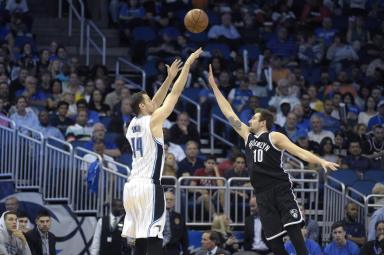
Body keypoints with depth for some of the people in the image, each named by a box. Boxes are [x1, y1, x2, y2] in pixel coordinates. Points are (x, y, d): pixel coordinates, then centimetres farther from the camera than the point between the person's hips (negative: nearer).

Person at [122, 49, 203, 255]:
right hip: (148, 186, -8)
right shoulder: (153, 121, -5)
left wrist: (170, 77, 29)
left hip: (132, 186, 8)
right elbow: (175, 93, -2)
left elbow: (155, 103, 27)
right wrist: (187, 65, 5)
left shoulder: (132, 124, 15)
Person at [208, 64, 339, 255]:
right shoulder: (248, 136, 16)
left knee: (293, 230, -15)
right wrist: (214, 86, 19)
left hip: (280, 189, -5)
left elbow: (300, 152, -8)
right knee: (273, 239, 1)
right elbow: (229, 113, 19)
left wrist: (321, 161, -24)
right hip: (262, 194, 5)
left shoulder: (275, 137, 0)